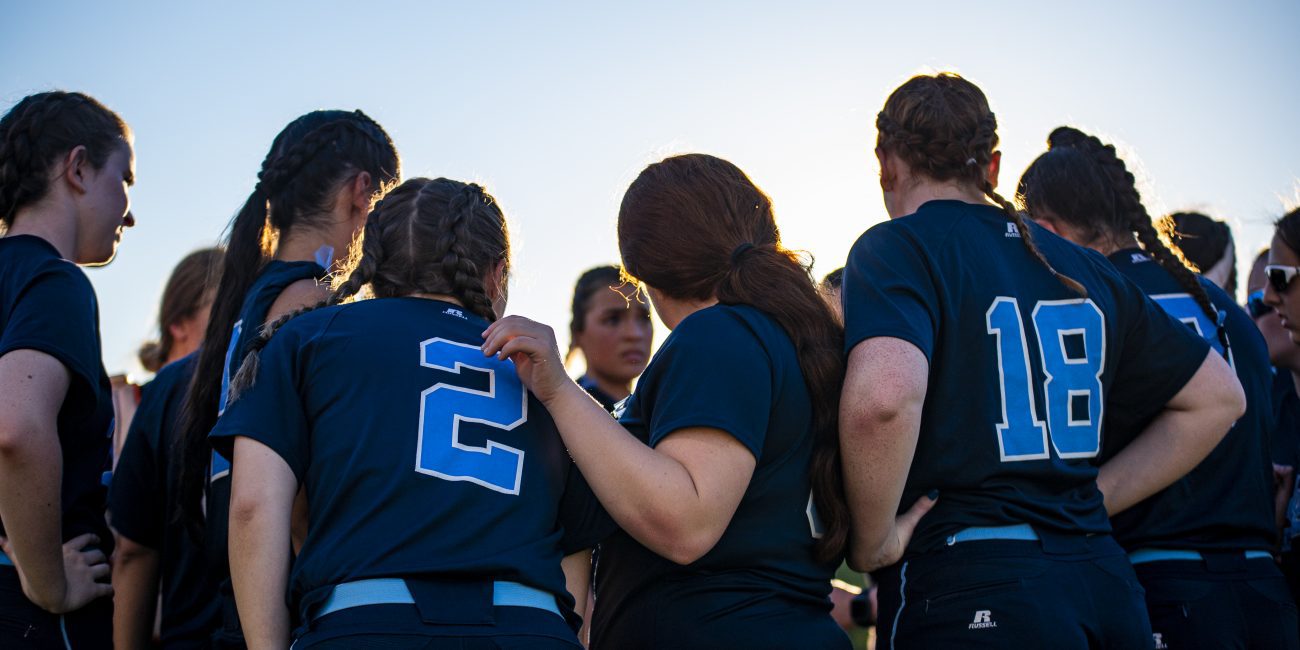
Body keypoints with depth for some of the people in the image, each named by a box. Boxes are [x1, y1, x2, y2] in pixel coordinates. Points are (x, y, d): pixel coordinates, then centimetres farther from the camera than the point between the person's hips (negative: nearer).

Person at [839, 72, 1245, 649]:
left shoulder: (897, 247, -4)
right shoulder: (1083, 268, 15)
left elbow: (882, 396, -25)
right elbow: (1217, 396, 23)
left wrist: (872, 542, -10)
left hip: (967, 593, -6)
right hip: (1101, 576, 6)